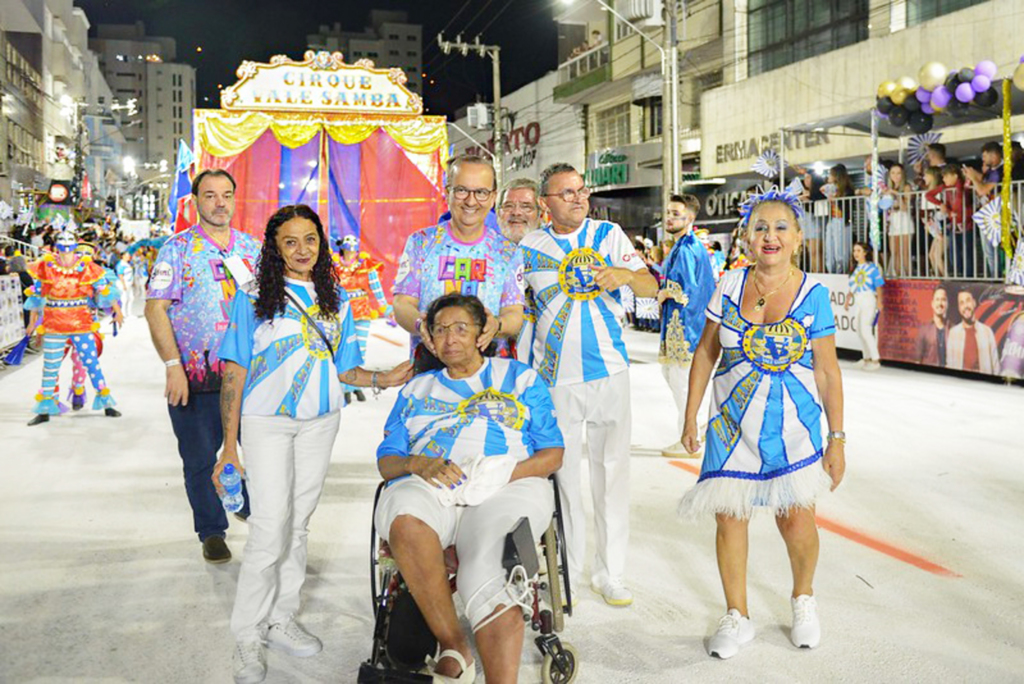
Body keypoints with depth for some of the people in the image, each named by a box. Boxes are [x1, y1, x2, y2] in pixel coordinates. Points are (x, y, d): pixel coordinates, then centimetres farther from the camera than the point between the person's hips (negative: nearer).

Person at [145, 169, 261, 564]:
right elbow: (155, 309, -8)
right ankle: (212, 532, 24)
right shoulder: (178, 249, -2)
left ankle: (252, 508, 33)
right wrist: (173, 365, -16)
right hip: (196, 377, -3)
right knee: (200, 458, 6)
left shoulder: (253, 248, 9)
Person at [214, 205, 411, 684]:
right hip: (266, 422, -4)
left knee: (298, 523, 11)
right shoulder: (253, 297, -3)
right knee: (271, 527, -8)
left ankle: (281, 619, 25)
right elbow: (235, 372, -4)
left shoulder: (336, 299, 8)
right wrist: (229, 446, -8)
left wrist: (382, 380, -8)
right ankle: (247, 635, 6)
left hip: (319, 423, 4)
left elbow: (342, 368, 12)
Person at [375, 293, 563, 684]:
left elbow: (552, 454, 15)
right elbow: (386, 461, 20)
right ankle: (454, 647, -26)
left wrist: (507, 472, -6)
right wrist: (417, 464, -4)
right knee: (407, 523, -37)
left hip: (508, 488, -1)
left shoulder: (519, 377, 23)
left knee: (488, 581, -33)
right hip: (426, 486, 2)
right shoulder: (417, 390, 30)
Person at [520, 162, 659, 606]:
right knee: (561, 474, 3)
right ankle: (564, 573, 17)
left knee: (612, 470, 4)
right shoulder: (529, 248, 3)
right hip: (555, 377, -1)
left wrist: (628, 274, -20)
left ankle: (609, 573, 16)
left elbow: (650, 288, 2)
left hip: (609, 370, 1)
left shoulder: (609, 234, 6)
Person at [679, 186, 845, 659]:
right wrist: (691, 417, 6)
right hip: (733, 422, 2)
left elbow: (827, 371, -2)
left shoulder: (813, 294, -5)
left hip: (792, 425, -1)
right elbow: (706, 352, 6)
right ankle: (737, 617, 22)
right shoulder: (729, 287, -2)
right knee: (729, 517, 3)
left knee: (796, 521, -2)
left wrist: (837, 438, -2)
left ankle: (803, 599, 30)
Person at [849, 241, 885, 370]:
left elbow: (878, 286, -8)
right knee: (859, 330, 8)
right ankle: (867, 358, 19)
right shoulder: (856, 269, 10)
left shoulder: (872, 267, -7)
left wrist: (879, 301, -14)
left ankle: (876, 359, -6)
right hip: (858, 301, 7)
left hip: (869, 299, -7)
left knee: (865, 329, -14)